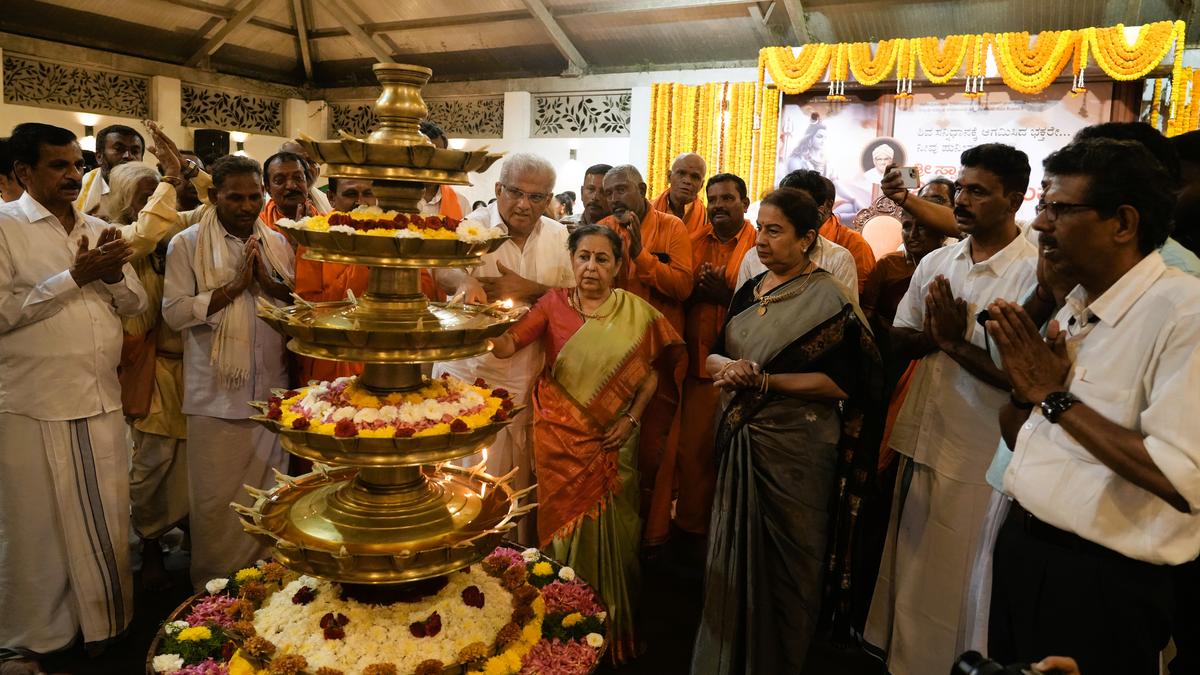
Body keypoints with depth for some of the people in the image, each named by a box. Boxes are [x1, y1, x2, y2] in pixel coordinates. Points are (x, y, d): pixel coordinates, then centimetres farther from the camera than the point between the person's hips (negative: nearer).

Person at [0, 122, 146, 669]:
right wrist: (76, 276, -15)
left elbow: (134, 305, 11)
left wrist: (114, 274, -8)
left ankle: (105, 622, 27)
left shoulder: (98, 230, 12)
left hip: (102, 399, 5)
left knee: (107, 519, 12)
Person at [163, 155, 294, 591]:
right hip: (216, 395, -3)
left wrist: (271, 284, -10)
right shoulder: (187, 244, -1)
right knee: (215, 498, 5)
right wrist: (235, 285, -15)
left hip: (272, 391, 3)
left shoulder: (277, 243, 10)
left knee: (268, 496, 13)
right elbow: (174, 313, -11)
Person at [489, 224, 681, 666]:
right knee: (567, 525, 10)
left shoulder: (637, 312, -2)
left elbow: (651, 371, 5)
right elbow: (506, 346, -13)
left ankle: (613, 626, 32)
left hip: (612, 440, 1)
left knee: (608, 528, 9)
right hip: (560, 437, 0)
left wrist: (632, 418, -5)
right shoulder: (554, 304, -3)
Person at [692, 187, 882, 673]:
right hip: (740, 438, 6)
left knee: (782, 561, 9)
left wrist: (763, 382, -23)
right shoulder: (749, 291, 7)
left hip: (795, 446, -6)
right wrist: (728, 367, -16)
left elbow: (842, 382, -18)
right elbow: (714, 355, 8)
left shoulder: (829, 301, -12)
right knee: (734, 552, 17)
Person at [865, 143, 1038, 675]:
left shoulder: (1036, 272, -14)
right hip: (920, 438, 6)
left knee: (952, 577, 8)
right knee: (908, 561, 21)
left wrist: (954, 340, -18)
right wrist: (933, 334, -12)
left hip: (980, 456, -6)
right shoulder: (936, 262, 6)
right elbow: (897, 341, 7)